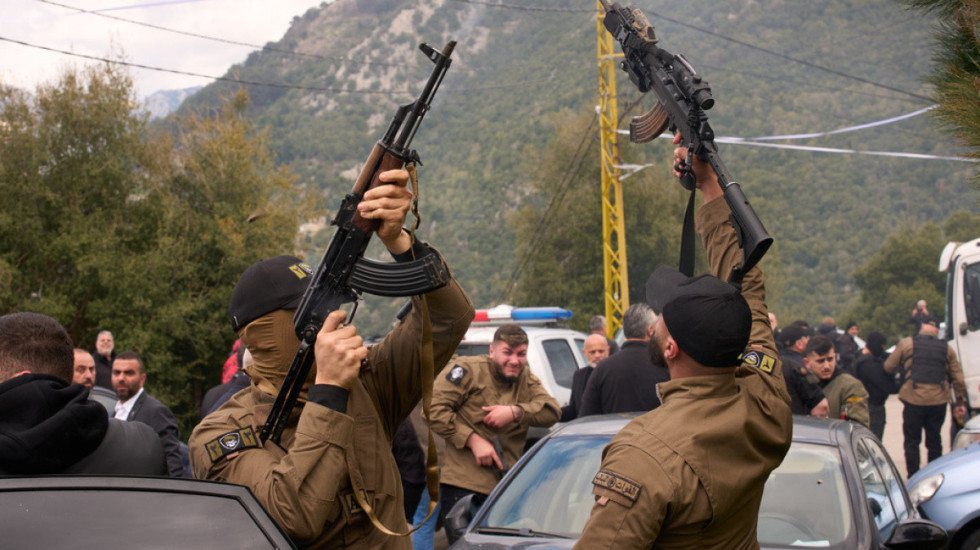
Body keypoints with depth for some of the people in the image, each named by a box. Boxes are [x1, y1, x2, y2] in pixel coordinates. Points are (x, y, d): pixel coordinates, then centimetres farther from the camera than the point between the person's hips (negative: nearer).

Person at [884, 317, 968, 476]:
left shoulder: (906, 343, 2)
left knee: (912, 441, 6)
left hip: (913, 399, -2)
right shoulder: (947, 348, 10)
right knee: (934, 441, 13)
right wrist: (961, 403, 17)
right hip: (939, 401, 2)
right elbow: (958, 379, 11)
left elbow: (888, 367, 5)